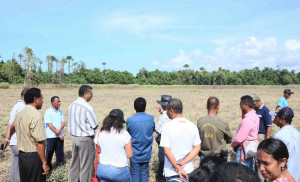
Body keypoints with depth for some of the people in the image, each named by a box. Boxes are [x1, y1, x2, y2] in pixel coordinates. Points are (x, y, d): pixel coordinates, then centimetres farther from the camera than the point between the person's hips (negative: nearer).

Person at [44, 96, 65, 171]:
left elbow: (63, 122, 5)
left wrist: (59, 130, -16)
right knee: (49, 152, 2)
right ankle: (48, 167, 14)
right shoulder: (48, 112, -9)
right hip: (51, 136, -5)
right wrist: (59, 134, -13)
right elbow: (50, 125, -13)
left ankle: (60, 164, 25)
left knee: (60, 152, 12)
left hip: (60, 135, 5)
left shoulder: (60, 111, 9)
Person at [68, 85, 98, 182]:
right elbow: (95, 126, -14)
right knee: (86, 165, 4)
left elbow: (72, 122, 12)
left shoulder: (72, 105, 5)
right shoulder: (87, 107, -18)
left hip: (73, 137, 8)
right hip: (85, 139, -7)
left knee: (74, 163, 19)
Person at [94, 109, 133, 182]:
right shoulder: (124, 134, -14)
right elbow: (130, 155, -10)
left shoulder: (100, 133, -4)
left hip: (102, 169, 3)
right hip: (119, 170, -3)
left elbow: (99, 150, 7)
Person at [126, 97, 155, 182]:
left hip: (135, 154, -2)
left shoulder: (130, 120, -17)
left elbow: (127, 133, 0)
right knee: (144, 173, 15)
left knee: (135, 175, 10)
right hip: (146, 154, 2)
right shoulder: (151, 118, -10)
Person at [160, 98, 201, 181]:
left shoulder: (167, 127, -14)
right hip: (189, 170, 4)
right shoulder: (192, 126, -2)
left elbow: (167, 151, -17)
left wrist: (179, 169, -13)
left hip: (171, 172, -4)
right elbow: (197, 148, -2)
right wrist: (183, 162, -7)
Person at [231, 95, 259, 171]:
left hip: (244, 148, -10)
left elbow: (239, 139, -25)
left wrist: (233, 144, -3)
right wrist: (243, 115, 3)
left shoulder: (247, 120, -25)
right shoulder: (255, 116, 5)